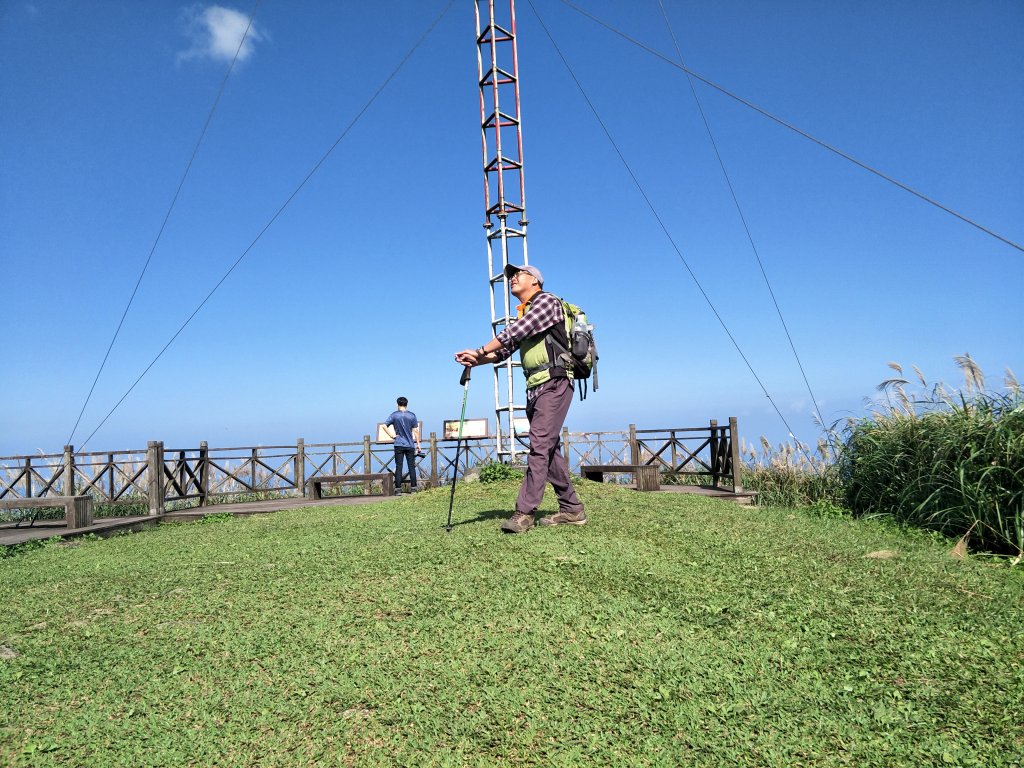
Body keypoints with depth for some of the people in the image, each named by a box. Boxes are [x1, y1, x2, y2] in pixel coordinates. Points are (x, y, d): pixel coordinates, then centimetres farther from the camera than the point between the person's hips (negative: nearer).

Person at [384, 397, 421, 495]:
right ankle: (413, 488, 8)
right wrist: (418, 444, 7)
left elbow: (384, 426, -5)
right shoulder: (412, 415, 1)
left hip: (399, 445, -1)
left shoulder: (394, 415, 0)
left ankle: (398, 489, -1)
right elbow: (416, 431, 2)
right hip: (410, 445, 1)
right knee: (411, 466, 6)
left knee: (398, 467, 1)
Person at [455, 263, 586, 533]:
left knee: (540, 445, -14)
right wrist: (476, 359, -3)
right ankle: (571, 509, 14)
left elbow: (513, 332, -15)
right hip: (535, 388, 9)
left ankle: (524, 512, -16)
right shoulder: (523, 315, 24)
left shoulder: (546, 301, -3)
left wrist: (480, 351, -11)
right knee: (548, 448, 8)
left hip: (554, 383, -9)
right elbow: (504, 350, 14)